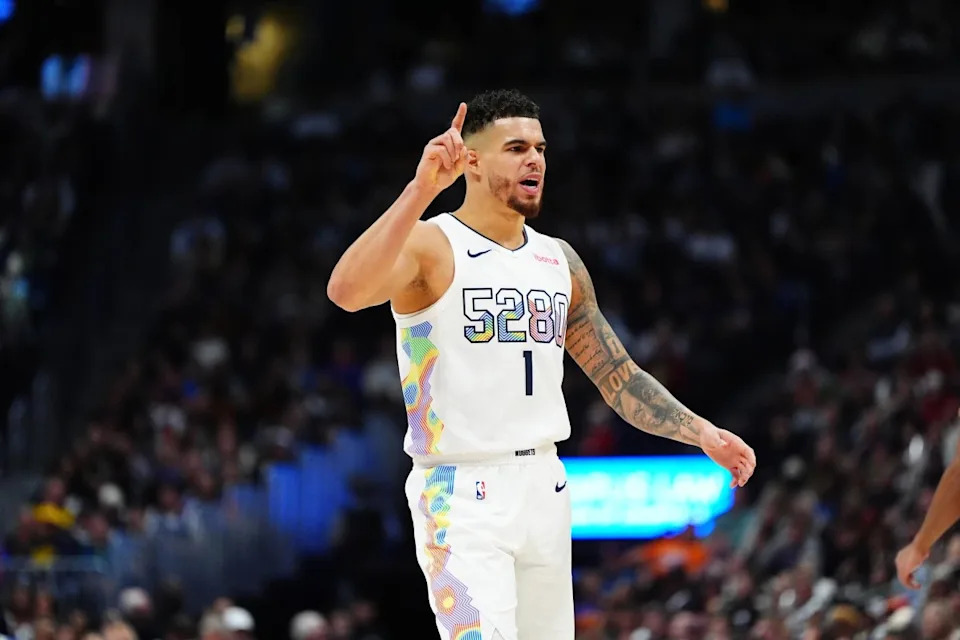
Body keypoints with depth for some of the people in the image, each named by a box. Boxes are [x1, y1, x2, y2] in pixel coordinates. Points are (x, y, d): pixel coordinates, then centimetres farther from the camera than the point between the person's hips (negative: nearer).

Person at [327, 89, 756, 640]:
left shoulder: (559, 261, 12)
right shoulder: (431, 247, -9)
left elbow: (618, 375, 20)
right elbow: (347, 291, -30)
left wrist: (704, 435, 10)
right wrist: (422, 189, -37)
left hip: (545, 486, 7)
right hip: (463, 496, -7)